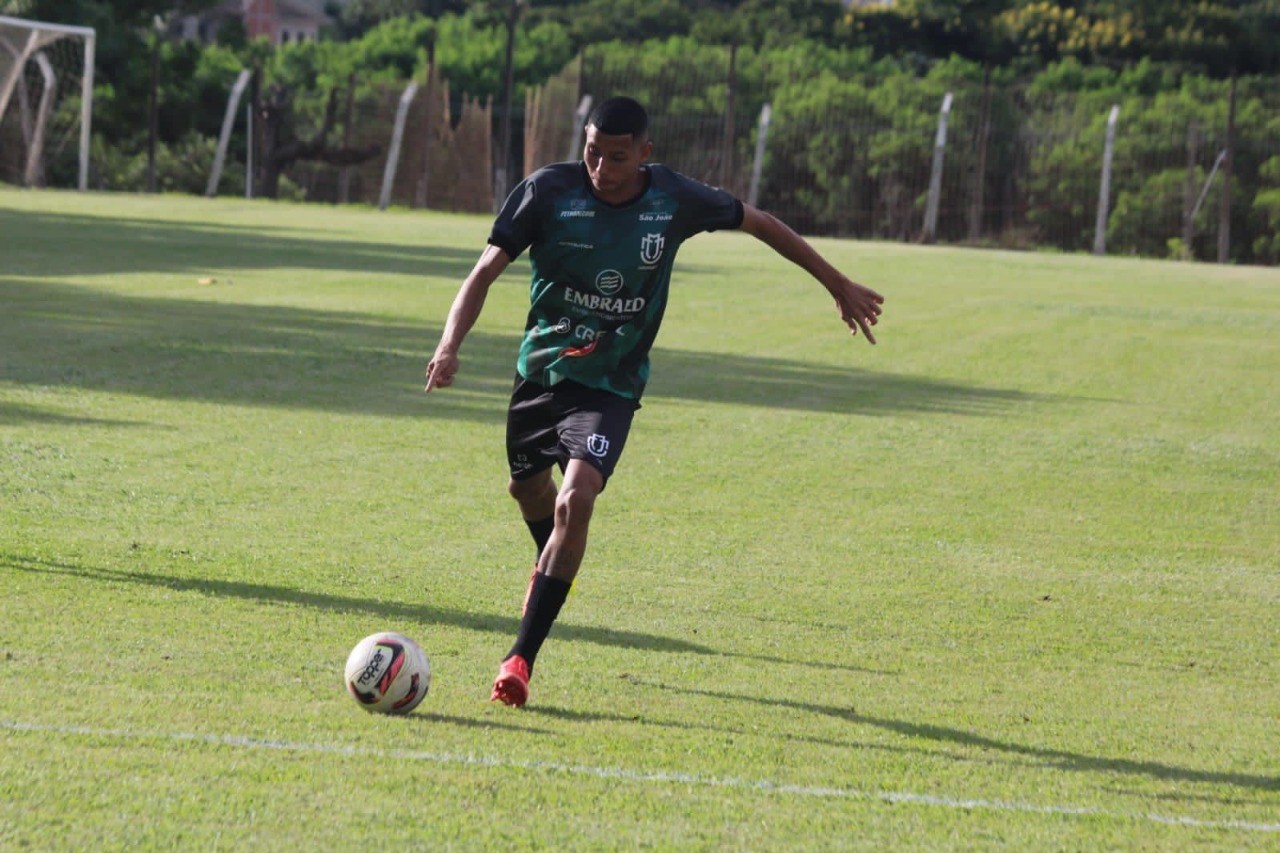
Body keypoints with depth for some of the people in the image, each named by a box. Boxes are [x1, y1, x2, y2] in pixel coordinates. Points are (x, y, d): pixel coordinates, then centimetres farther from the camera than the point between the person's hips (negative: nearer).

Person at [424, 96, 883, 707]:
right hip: (540, 369, 2)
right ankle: (551, 565, 60)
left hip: (611, 385, -2)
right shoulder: (548, 191, -14)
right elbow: (485, 272, -11)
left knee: (575, 501, -23)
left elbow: (758, 222, 6)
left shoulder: (674, 199, -11)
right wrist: (450, 345, -28)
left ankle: (521, 657, -21)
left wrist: (838, 284, 13)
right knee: (528, 488, 22)